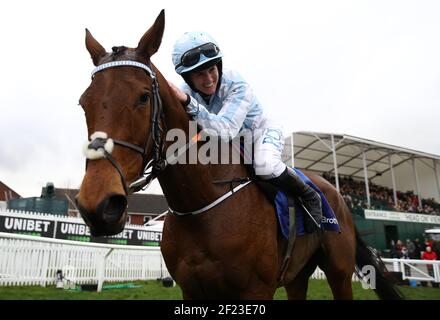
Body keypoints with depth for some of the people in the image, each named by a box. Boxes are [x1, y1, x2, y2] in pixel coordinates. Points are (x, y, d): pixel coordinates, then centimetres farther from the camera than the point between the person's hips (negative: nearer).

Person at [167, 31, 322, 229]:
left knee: (265, 166, -36)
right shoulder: (187, 93, -16)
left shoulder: (237, 85, -32)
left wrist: (187, 103, -58)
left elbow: (225, 130, -48)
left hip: (261, 133, -6)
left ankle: (309, 198, -7)